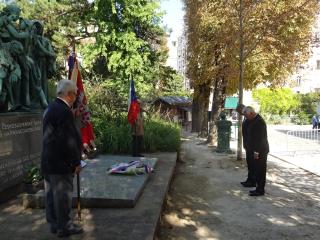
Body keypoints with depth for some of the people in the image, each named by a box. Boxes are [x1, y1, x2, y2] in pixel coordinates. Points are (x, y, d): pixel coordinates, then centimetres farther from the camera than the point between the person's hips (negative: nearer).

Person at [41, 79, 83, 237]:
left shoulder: (50, 108, 10)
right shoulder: (64, 111, -20)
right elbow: (69, 140, -21)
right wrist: (76, 162, -13)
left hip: (48, 161, 10)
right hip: (60, 162, -10)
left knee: (51, 193, 17)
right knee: (63, 194, 3)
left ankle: (54, 224, 30)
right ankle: (63, 227, 16)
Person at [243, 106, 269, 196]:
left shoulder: (259, 121, -19)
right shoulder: (254, 120, 12)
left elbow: (260, 138, -22)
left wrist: (256, 152, -20)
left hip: (260, 152, -10)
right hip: (256, 151, 10)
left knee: (260, 171, 0)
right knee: (258, 171, 15)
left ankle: (260, 190, 10)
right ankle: (259, 188, 25)